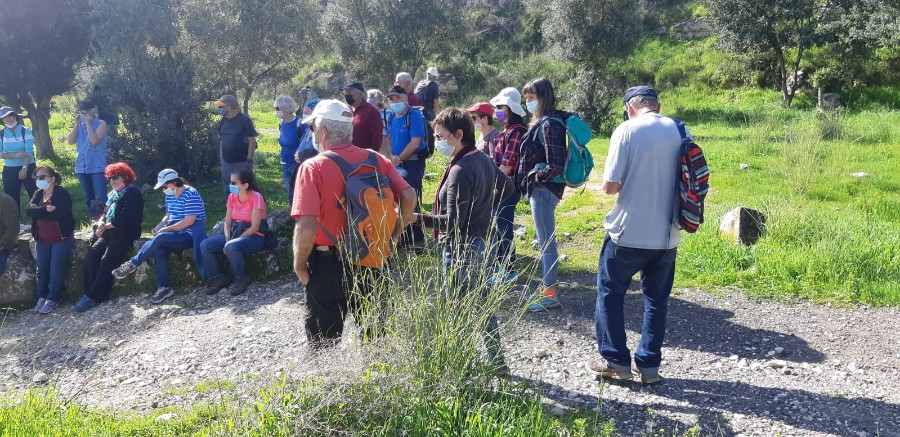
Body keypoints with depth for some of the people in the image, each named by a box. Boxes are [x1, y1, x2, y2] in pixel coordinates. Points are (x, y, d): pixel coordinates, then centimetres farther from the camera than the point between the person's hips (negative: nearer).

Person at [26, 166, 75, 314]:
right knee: (42, 269, 6)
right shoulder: (38, 193, 9)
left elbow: (58, 214, -24)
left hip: (61, 238, -6)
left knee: (56, 270, -4)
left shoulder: (62, 193, -12)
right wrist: (45, 209, -23)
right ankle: (42, 297, 17)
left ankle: (52, 299, 6)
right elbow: (28, 210, -6)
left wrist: (38, 210, -14)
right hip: (42, 239, 6)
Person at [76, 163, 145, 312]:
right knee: (91, 255, -14)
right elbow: (105, 213, 21)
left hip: (124, 234, -8)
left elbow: (127, 219, -14)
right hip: (110, 233, 8)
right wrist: (101, 224, -2)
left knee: (106, 262, -22)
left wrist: (107, 226, -9)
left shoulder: (132, 193, -5)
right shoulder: (113, 194, 22)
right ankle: (89, 291, -13)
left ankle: (94, 296, -16)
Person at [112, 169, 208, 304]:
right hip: (176, 235, 7)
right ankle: (164, 288, -17)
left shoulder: (190, 194, -14)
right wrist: (159, 226, 2)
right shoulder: (169, 196, 12)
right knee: (158, 251, -22)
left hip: (190, 236, -7)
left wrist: (166, 229, -15)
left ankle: (132, 264, -14)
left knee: (159, 238, -28)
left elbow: (189, 221, -20)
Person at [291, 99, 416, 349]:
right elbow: (409, 196, -6)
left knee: (324, 343, 14)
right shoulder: (376, 160, -3)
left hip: (328, 264, -4)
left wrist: (299, 265, -8)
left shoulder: (313, 168, -16)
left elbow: (307, 227, -23)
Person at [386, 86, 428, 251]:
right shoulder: (392, 117, 11)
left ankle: (417, 239, -2)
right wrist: (392, 156, -3)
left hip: (413, 162, -8)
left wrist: (399, 159, -12)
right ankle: (405, 237, 23)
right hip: (398, 163, 8)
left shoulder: (414, 115, -12)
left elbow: (415, 143, -17)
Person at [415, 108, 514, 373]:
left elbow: (452, 222, -24)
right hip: (480, 240, 10)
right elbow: (507, 187, 21)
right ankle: (496, 361, 31)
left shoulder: (460, 171, -22)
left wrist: (416, 218, -23)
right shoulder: (483, 159, 6)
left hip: (461, 246, -10)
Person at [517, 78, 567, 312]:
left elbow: (555, 166, -24)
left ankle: (550, 295, 5)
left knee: (546, 243, -3)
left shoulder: (549, 124, -18)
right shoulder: (542, 121, 12)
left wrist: (534, 177, -12)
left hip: (544, 190, -10)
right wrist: (530, 179, 11)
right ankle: (547, 290, 25)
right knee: (545, 242, 15)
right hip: (541, 189, 10)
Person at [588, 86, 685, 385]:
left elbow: (610, 186, -14)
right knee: (656, 298, 16)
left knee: (610, 293, 13)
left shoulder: (627, 130, -11)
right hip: (667, 234, 5)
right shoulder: (679, 131, 4)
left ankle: (615, 361, 17)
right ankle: (649, 365, 21)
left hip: (629, 232, -4)